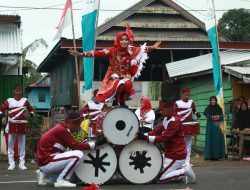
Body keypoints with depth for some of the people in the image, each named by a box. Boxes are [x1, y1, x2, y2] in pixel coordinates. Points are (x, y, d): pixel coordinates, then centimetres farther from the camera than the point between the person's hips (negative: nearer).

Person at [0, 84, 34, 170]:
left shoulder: (25, 101, 6)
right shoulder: (9, 101, 3)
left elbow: (31, 109, 18)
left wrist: (31, 114, 0)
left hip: (22, 125, 1)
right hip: (12, 125, -1)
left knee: (22, 146, 5)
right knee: (11, 145, 2)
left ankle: (22, 164, 10)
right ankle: (11, 164, 7)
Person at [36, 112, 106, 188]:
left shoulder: (60, 128, 15)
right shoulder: (62, 130, -15)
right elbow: (76, 146, -18)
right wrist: (95, 143, -13)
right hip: (47, 162, -10)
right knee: (78, 155, -20)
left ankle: (45, 176, 16)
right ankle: (61, 181, -13)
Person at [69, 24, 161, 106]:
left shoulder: (131, 50, -4)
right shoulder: (113, 50, -14)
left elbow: (143, 49, 11)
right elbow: (99, 53, -22)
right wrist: (81, 54, -30)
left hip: (126, 76, 3)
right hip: (114, 76, -3)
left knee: (128, 84, -32)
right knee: (120, 84, -35)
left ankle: (123, 102, -6)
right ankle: (116, 102, -9)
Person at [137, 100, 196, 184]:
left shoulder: (175, 121, -22)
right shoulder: (166, 119, 8)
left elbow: (163, 138, -27)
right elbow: (157, 131, 5)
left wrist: (146, 138, -28)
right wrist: (144, 135, -11)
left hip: (176, 155, -10)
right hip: (170, 153, 10)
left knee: (160, 178, -9)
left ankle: (185, 171, -2)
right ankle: (182, 167, 15)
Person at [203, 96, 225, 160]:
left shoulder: (219, 108, 9)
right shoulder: (208, 108, 1)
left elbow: (222, 116, 5)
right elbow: (206, 116, -7)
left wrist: (218, 117, -15)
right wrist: (212, 117, -20)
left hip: (217, 125, 3)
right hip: (210, 125, -3)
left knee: (218, 140, 1)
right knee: (211, 140, -4)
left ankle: (217, 155, 6)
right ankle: (211, 156, -3)